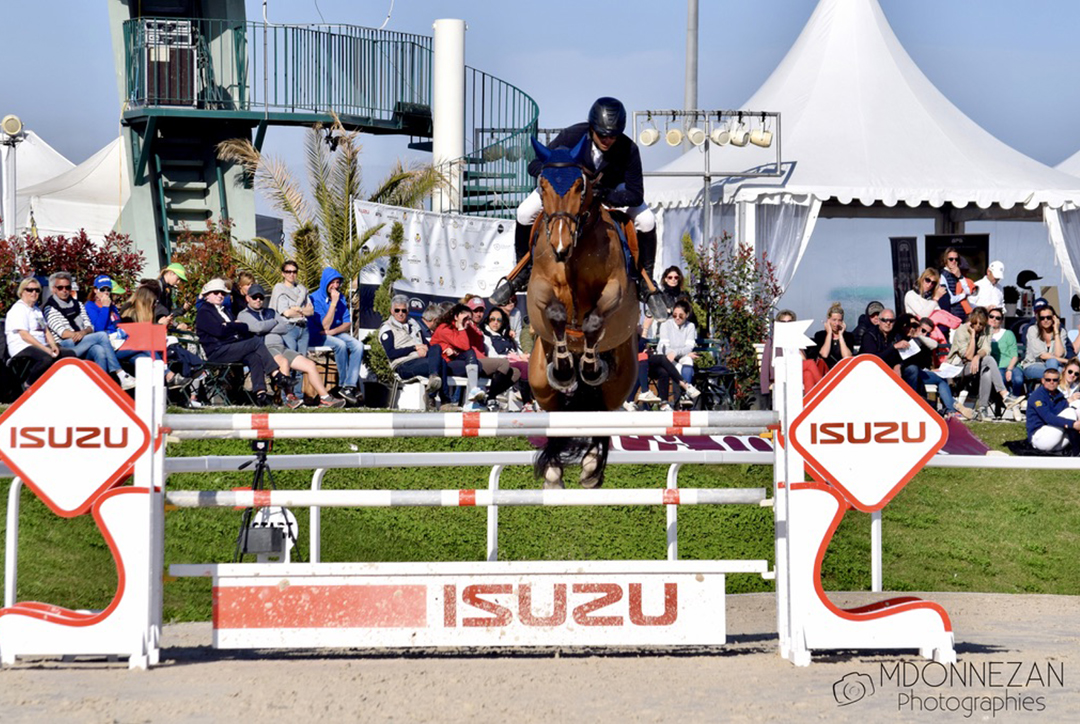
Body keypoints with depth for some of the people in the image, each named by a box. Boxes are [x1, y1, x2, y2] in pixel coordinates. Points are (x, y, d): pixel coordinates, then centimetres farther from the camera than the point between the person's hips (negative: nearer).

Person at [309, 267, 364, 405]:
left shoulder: (340, 298, 6)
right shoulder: (315, 299, -13)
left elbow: (347, 323, 5)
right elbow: (325, 325, -19)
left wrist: (333, 331, -14)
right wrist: (333, 303, -22)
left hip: (337, 333, 6)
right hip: (318, 336, -6)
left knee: (358, 346, -21)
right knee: (340, 345, -34)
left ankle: (349, 386, -27)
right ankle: (342, 384, -23)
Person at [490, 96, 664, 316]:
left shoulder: (629, 149, -32)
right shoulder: (572, 136, -32)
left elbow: (636, 195, -30)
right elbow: (535, 166, -26)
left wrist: (606, 196, -48)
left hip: (611, 190, 0)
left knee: (647, 221, -21)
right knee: (525, 213, -18)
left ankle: (645, 283, -1)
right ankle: (523, 271, 6)